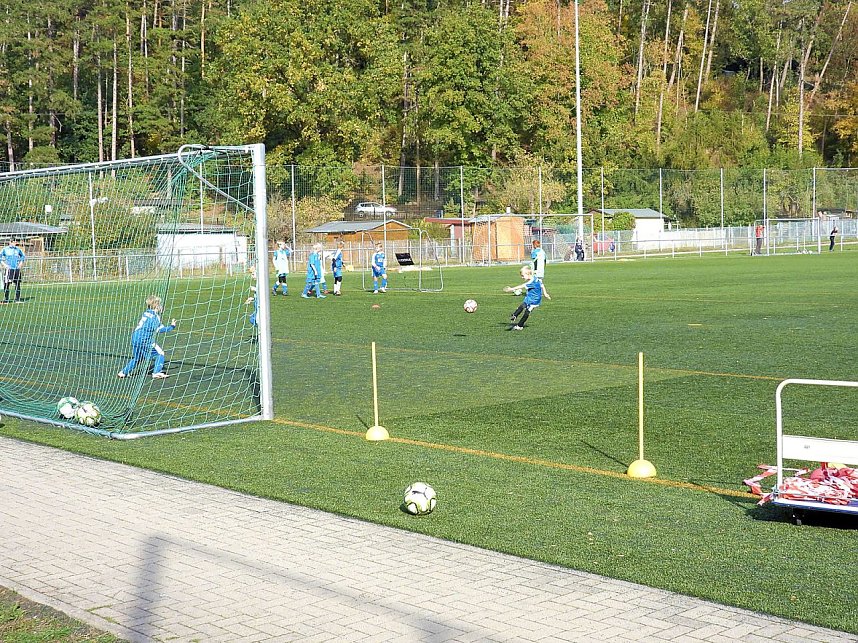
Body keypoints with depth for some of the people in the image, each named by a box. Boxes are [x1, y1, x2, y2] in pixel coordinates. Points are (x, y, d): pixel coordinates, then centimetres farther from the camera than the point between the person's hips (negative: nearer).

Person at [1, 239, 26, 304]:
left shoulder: (18, 249, 10)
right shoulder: (5, 249, 1)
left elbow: (23, 256, 25)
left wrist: (20, 264, 13)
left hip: (17, 269, 4)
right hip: (8, 269, -3)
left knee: (18, 284, 3)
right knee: (6, 284, -5)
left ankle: (17, 299, 9)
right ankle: (6, 300, 0)